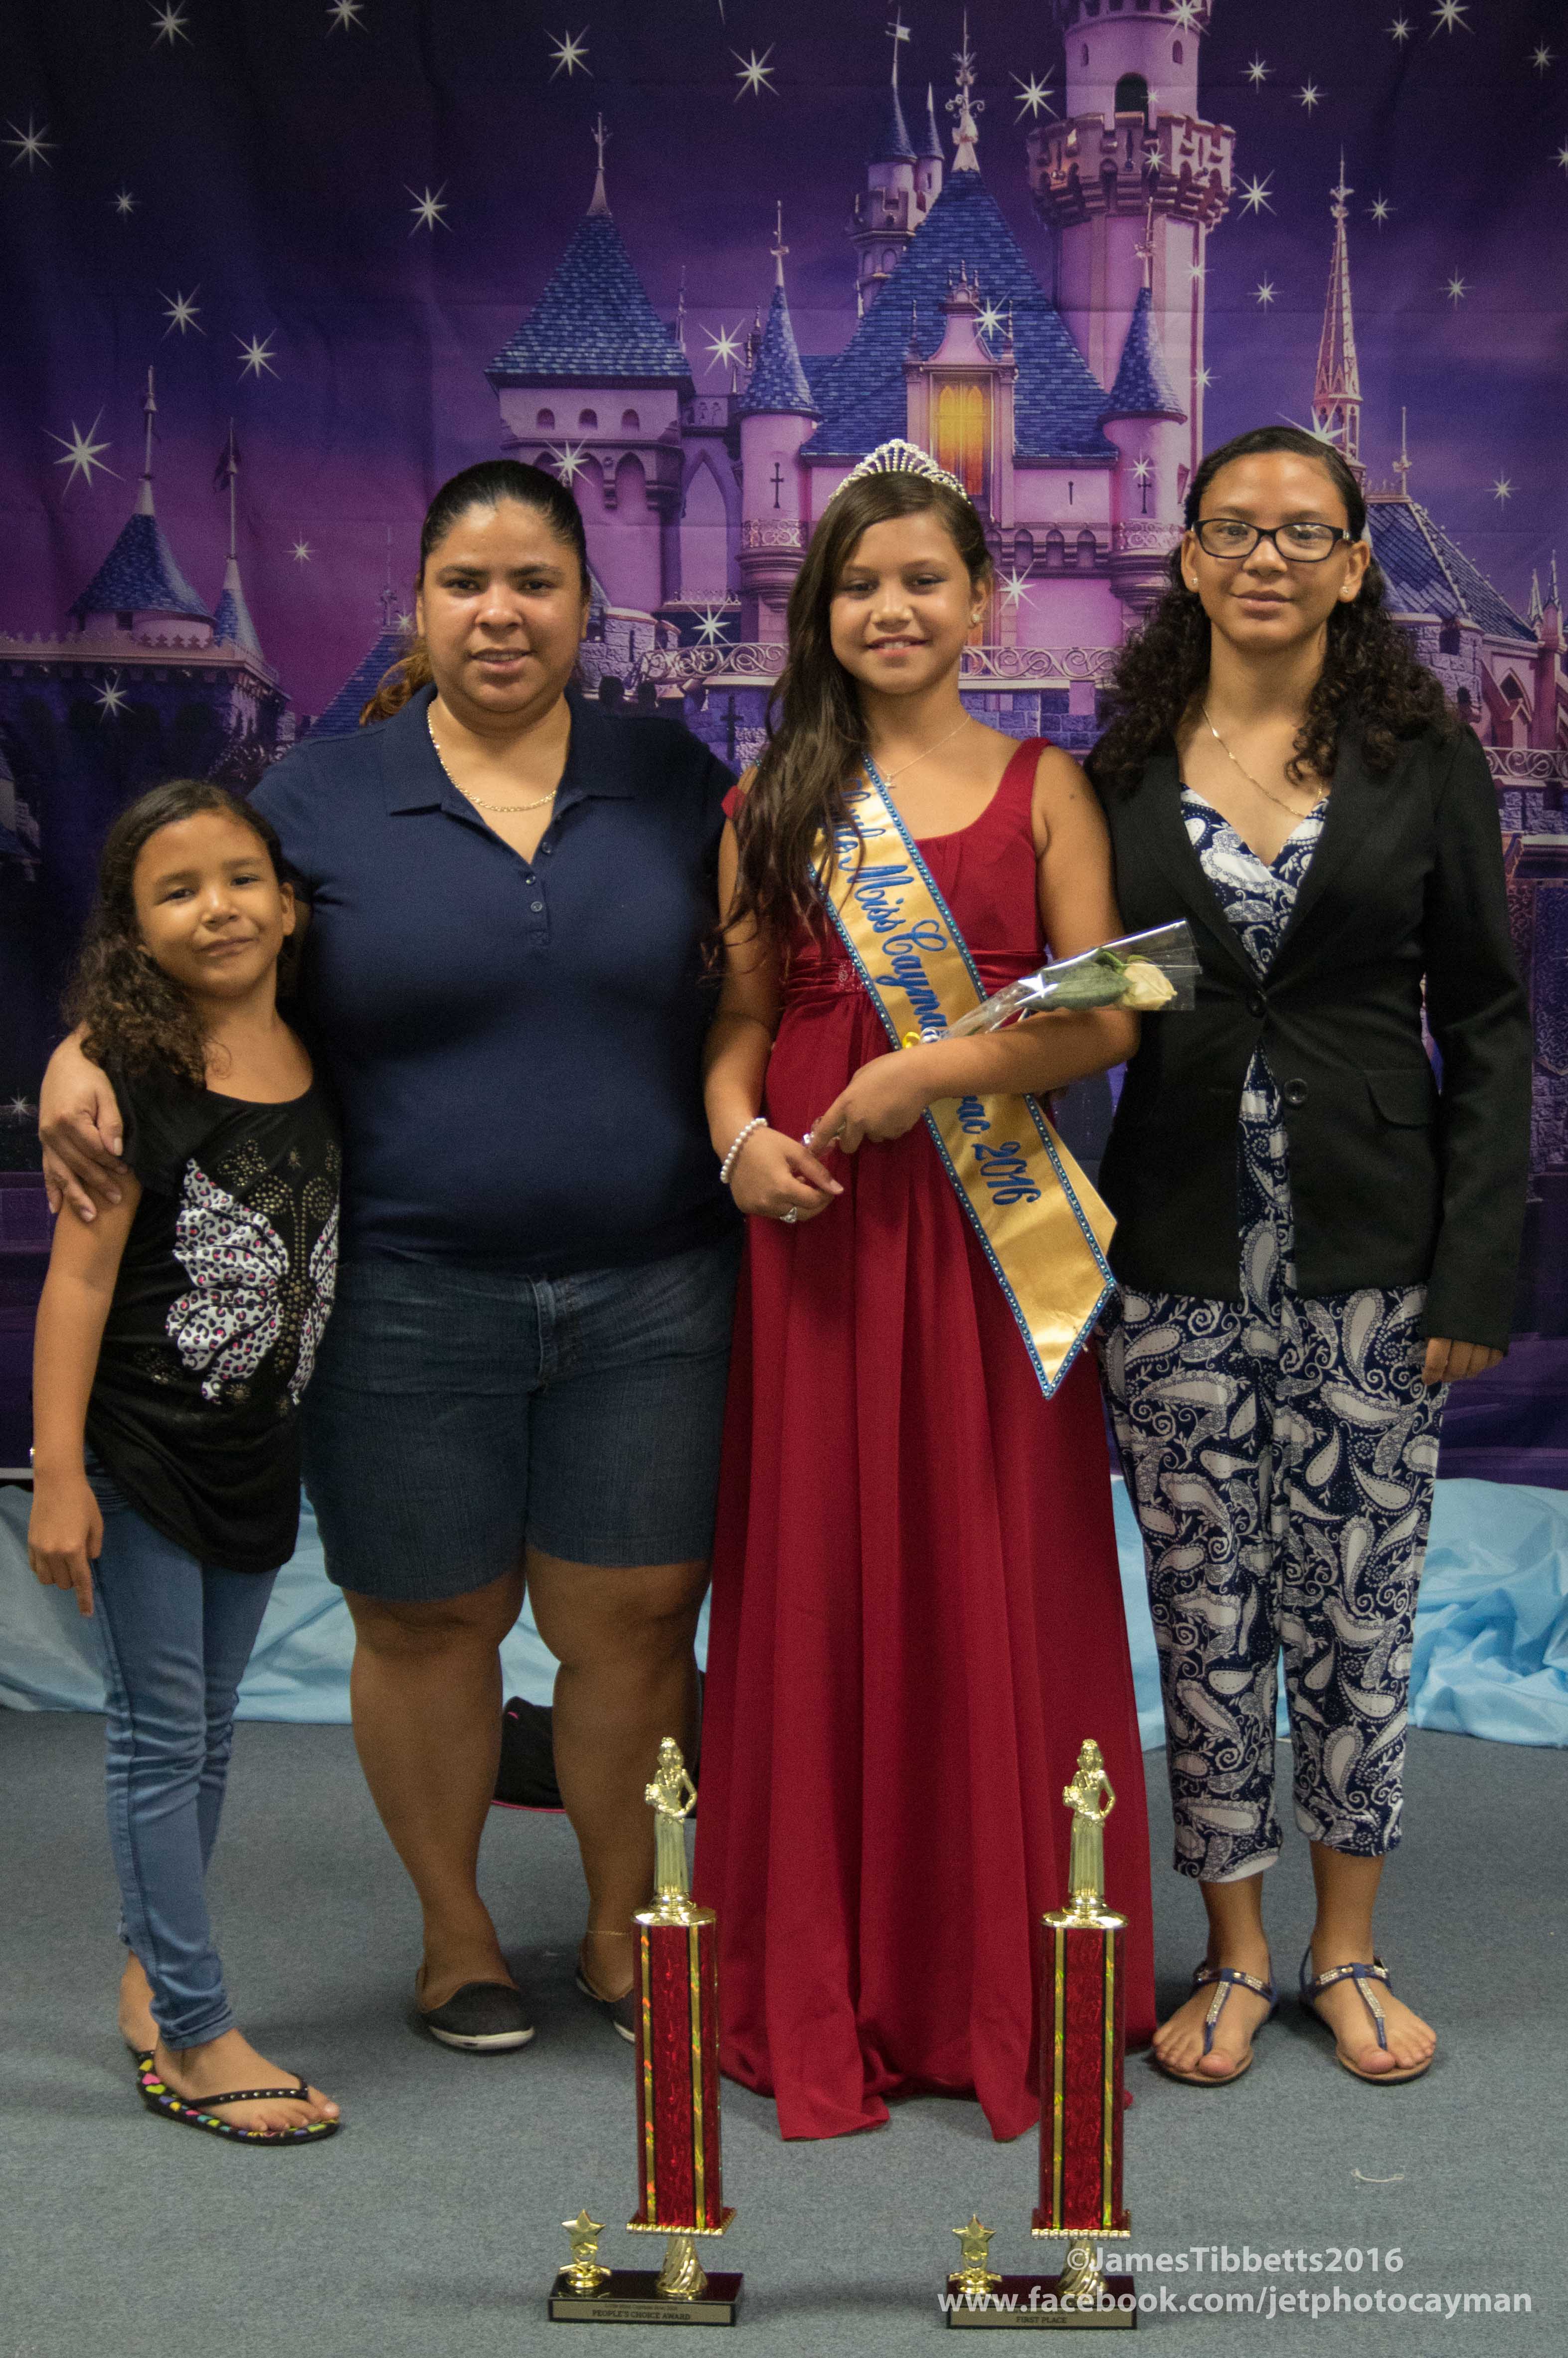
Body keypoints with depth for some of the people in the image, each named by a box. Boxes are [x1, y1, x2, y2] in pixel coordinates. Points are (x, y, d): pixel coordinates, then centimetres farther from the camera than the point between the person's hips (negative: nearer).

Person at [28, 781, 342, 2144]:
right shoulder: (130, 1074, -13)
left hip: (258, 1455, 6)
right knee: (161, 1734, 1)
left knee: (205, 1730, 15)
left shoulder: (322, 1070, 2)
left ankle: (151, 1970, 30)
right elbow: (82, 1274, -14)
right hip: (139, 1453, -5)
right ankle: (194, 2035, 8)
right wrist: (58, 1471, -17)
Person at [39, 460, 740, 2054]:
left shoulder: (674, 781, 6)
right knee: (427, 1624, 10)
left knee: (632, 1622, 7)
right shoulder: (321, 797, 1)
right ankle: (454, 1932, 32)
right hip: (408, 1305, -1)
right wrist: (84, 1058, -13)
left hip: (648, 1295, 1)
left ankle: (625, 1929, 28)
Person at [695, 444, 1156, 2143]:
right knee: (823, 1588, 4)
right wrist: (740, 1136, -8)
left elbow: (1102, 1020, -2)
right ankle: (829, 1990, 17)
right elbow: (739, 1012, 10)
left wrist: (934, 1074, -14)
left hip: (990, 1227, -1)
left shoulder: (1043, 789, 6)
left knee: (999, 1585, 2)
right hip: (818, 1231, 1)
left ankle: (1004, 1987, 17)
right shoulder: (776, 794, 11)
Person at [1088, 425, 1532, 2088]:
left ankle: (1347, 1950, 24)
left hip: (1369, 1247, -1)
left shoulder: (1423, 761, 1)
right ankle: (1235, 1955, 22)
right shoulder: (1126, 766, 5)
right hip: (1179, 1248, 1)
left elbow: (1487, 1025, 0)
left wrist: (1479, 1265, -7)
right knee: (1204, 1611, 6)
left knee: (1356, 1604, 6)